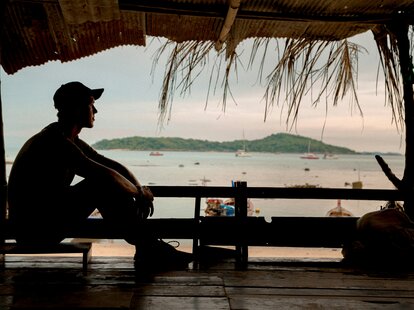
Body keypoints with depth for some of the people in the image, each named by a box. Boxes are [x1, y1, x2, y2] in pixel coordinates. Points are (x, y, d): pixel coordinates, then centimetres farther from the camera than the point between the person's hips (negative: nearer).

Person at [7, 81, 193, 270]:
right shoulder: (54, 141, -21)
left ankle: (147, 247, -5)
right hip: (33, 229, -10)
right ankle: (147, 250, -12)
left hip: (47, 218, 10)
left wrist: (139, 191, -3)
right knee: (103, 185, -20)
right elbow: (108, 176, -27)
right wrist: (140, 192, -11)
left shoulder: (71, 141, 11)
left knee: (104, 184, 0)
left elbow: (115, 167, 11)